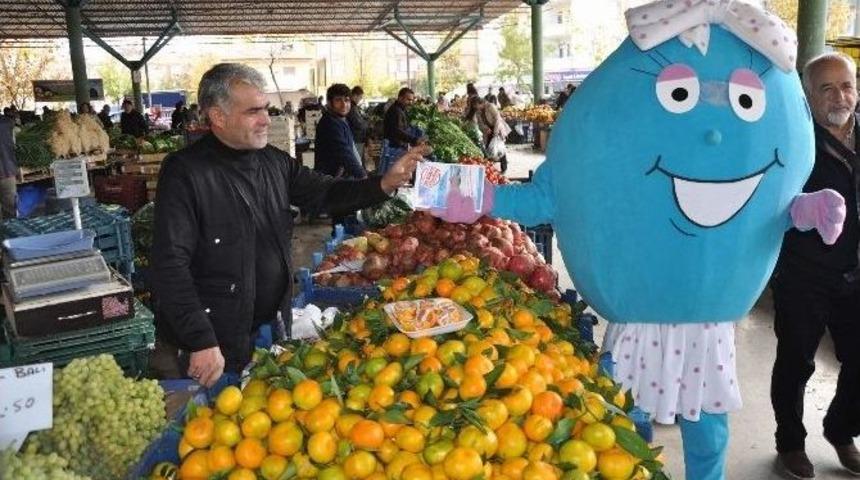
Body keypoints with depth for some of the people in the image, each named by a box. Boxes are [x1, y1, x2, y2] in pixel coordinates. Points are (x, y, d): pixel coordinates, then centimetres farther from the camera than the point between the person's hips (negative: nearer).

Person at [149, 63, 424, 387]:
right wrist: (202, 343, -25)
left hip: (271, 331, 7)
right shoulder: (185, 173, -17)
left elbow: (325, 192, 13)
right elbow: (171, 266, -21)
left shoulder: (273, 162, 4)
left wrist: (385, 184, -5)